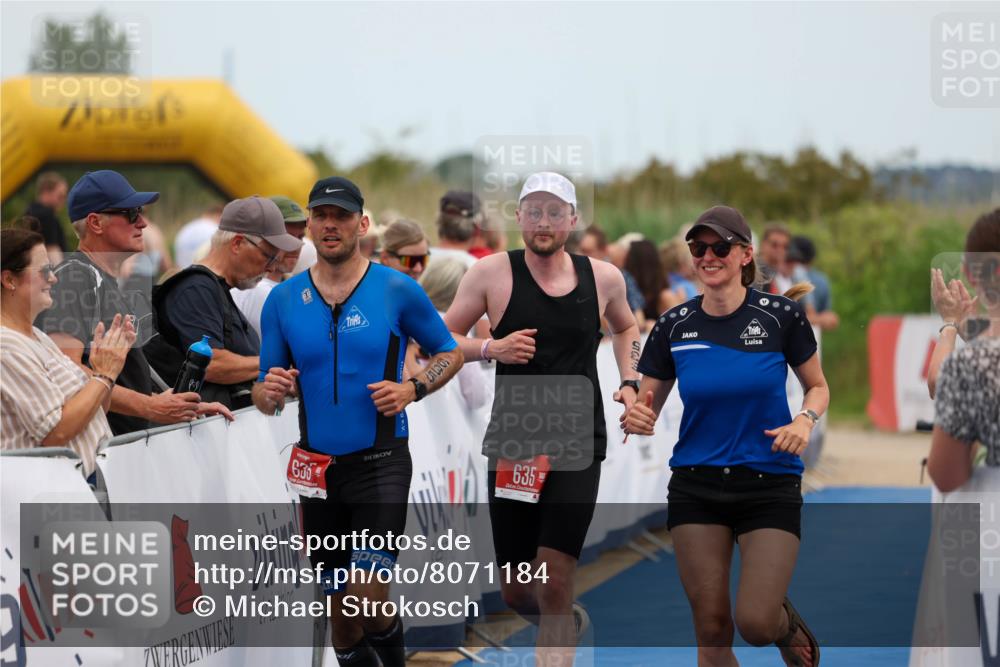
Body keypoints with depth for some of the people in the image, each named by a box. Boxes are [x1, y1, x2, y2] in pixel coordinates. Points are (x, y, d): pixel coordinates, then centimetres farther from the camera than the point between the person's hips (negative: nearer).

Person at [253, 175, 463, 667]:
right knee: (339, 608, 10)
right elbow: (262, 395, 9)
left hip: (381, 462, -3)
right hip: (318, 468, 3)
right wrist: (270, 392, -15)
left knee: (367, 598, -16)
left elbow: (449, 353, 9)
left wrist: (412, 389, -10)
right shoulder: (282, 300, 4)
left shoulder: (398, 290, -3)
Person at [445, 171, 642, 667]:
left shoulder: (603, 278, 3)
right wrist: (490, 348, -15)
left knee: (554, 584, -14)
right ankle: (566, 621, 42)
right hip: (512, 442, 1)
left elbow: (625, 328, 25)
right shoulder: (492, 273, -4)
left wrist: (629, 383, 9)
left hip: (578, 444, 0)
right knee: (516, 593, 9)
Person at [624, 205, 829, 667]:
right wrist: (637, 418, -15)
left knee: (756, 623, -14)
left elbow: (818, 387, 8)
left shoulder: (780, 316, -5)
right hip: (695, 487, 2)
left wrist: (806, 419, -13)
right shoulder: (673, 326, 1)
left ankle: (789, 625, 24)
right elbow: (647, 406, 9)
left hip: (769, 485, -2)